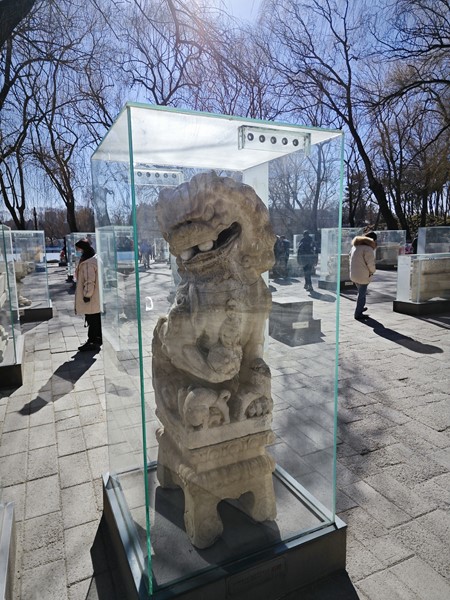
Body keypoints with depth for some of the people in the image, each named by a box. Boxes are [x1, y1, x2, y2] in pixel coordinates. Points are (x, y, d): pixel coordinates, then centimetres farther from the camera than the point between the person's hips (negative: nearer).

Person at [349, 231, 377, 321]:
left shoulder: (355, 246, 10)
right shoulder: (368, 248, -18)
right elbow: (370, 263, -19)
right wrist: (372, 271, 2)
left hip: (353, 274, 8)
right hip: (362, 276, -8)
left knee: (361, 292, 26)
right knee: (362, 294, 5)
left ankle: (360, 308, 42)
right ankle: (358, 314, 13)